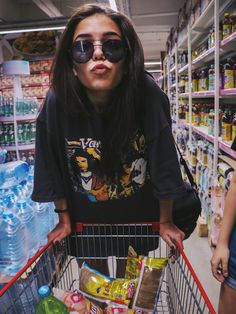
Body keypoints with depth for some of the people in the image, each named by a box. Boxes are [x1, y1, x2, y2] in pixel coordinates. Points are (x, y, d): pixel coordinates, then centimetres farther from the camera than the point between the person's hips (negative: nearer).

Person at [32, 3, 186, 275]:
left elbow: (164, 169, -18)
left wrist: (165, 221, -8)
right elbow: (54, 172, -10)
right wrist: (64, 220, 0)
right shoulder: (57, 103, -23)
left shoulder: (148, 96, -27)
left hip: (140, 217, -1)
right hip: (85, 220, 2)